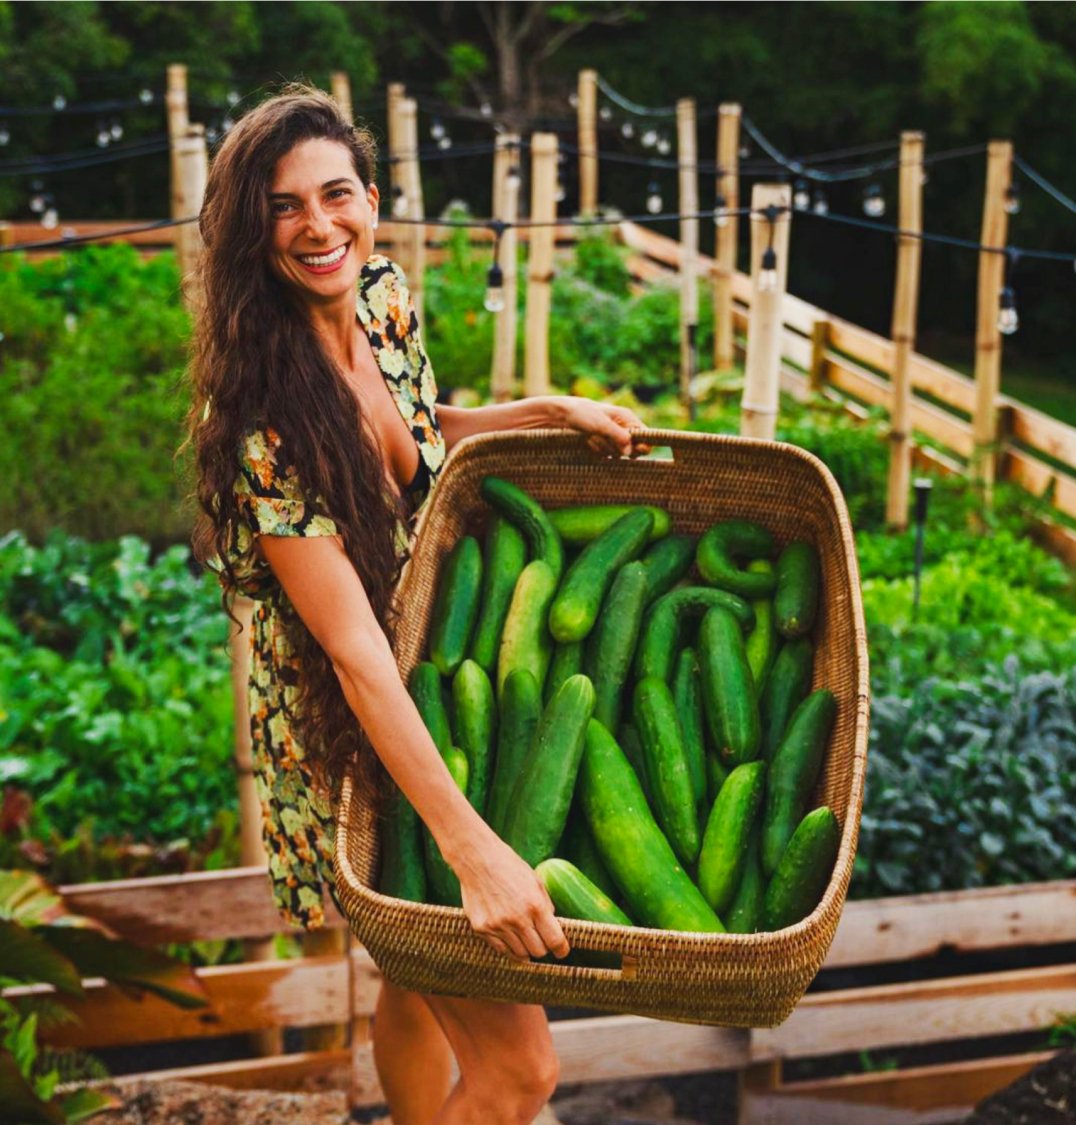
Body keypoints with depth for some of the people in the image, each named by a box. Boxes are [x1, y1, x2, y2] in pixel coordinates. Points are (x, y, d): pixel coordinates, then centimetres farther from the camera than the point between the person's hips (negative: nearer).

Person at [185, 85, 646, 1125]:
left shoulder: (384, 297, -5)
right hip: (350, 734, -7)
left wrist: (554, 411, 3)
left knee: (417, 981, 25)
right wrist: (472, 847, -35)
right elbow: (352, 644, -31)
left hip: (436, 697, 7)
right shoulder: (261, 411, -27)